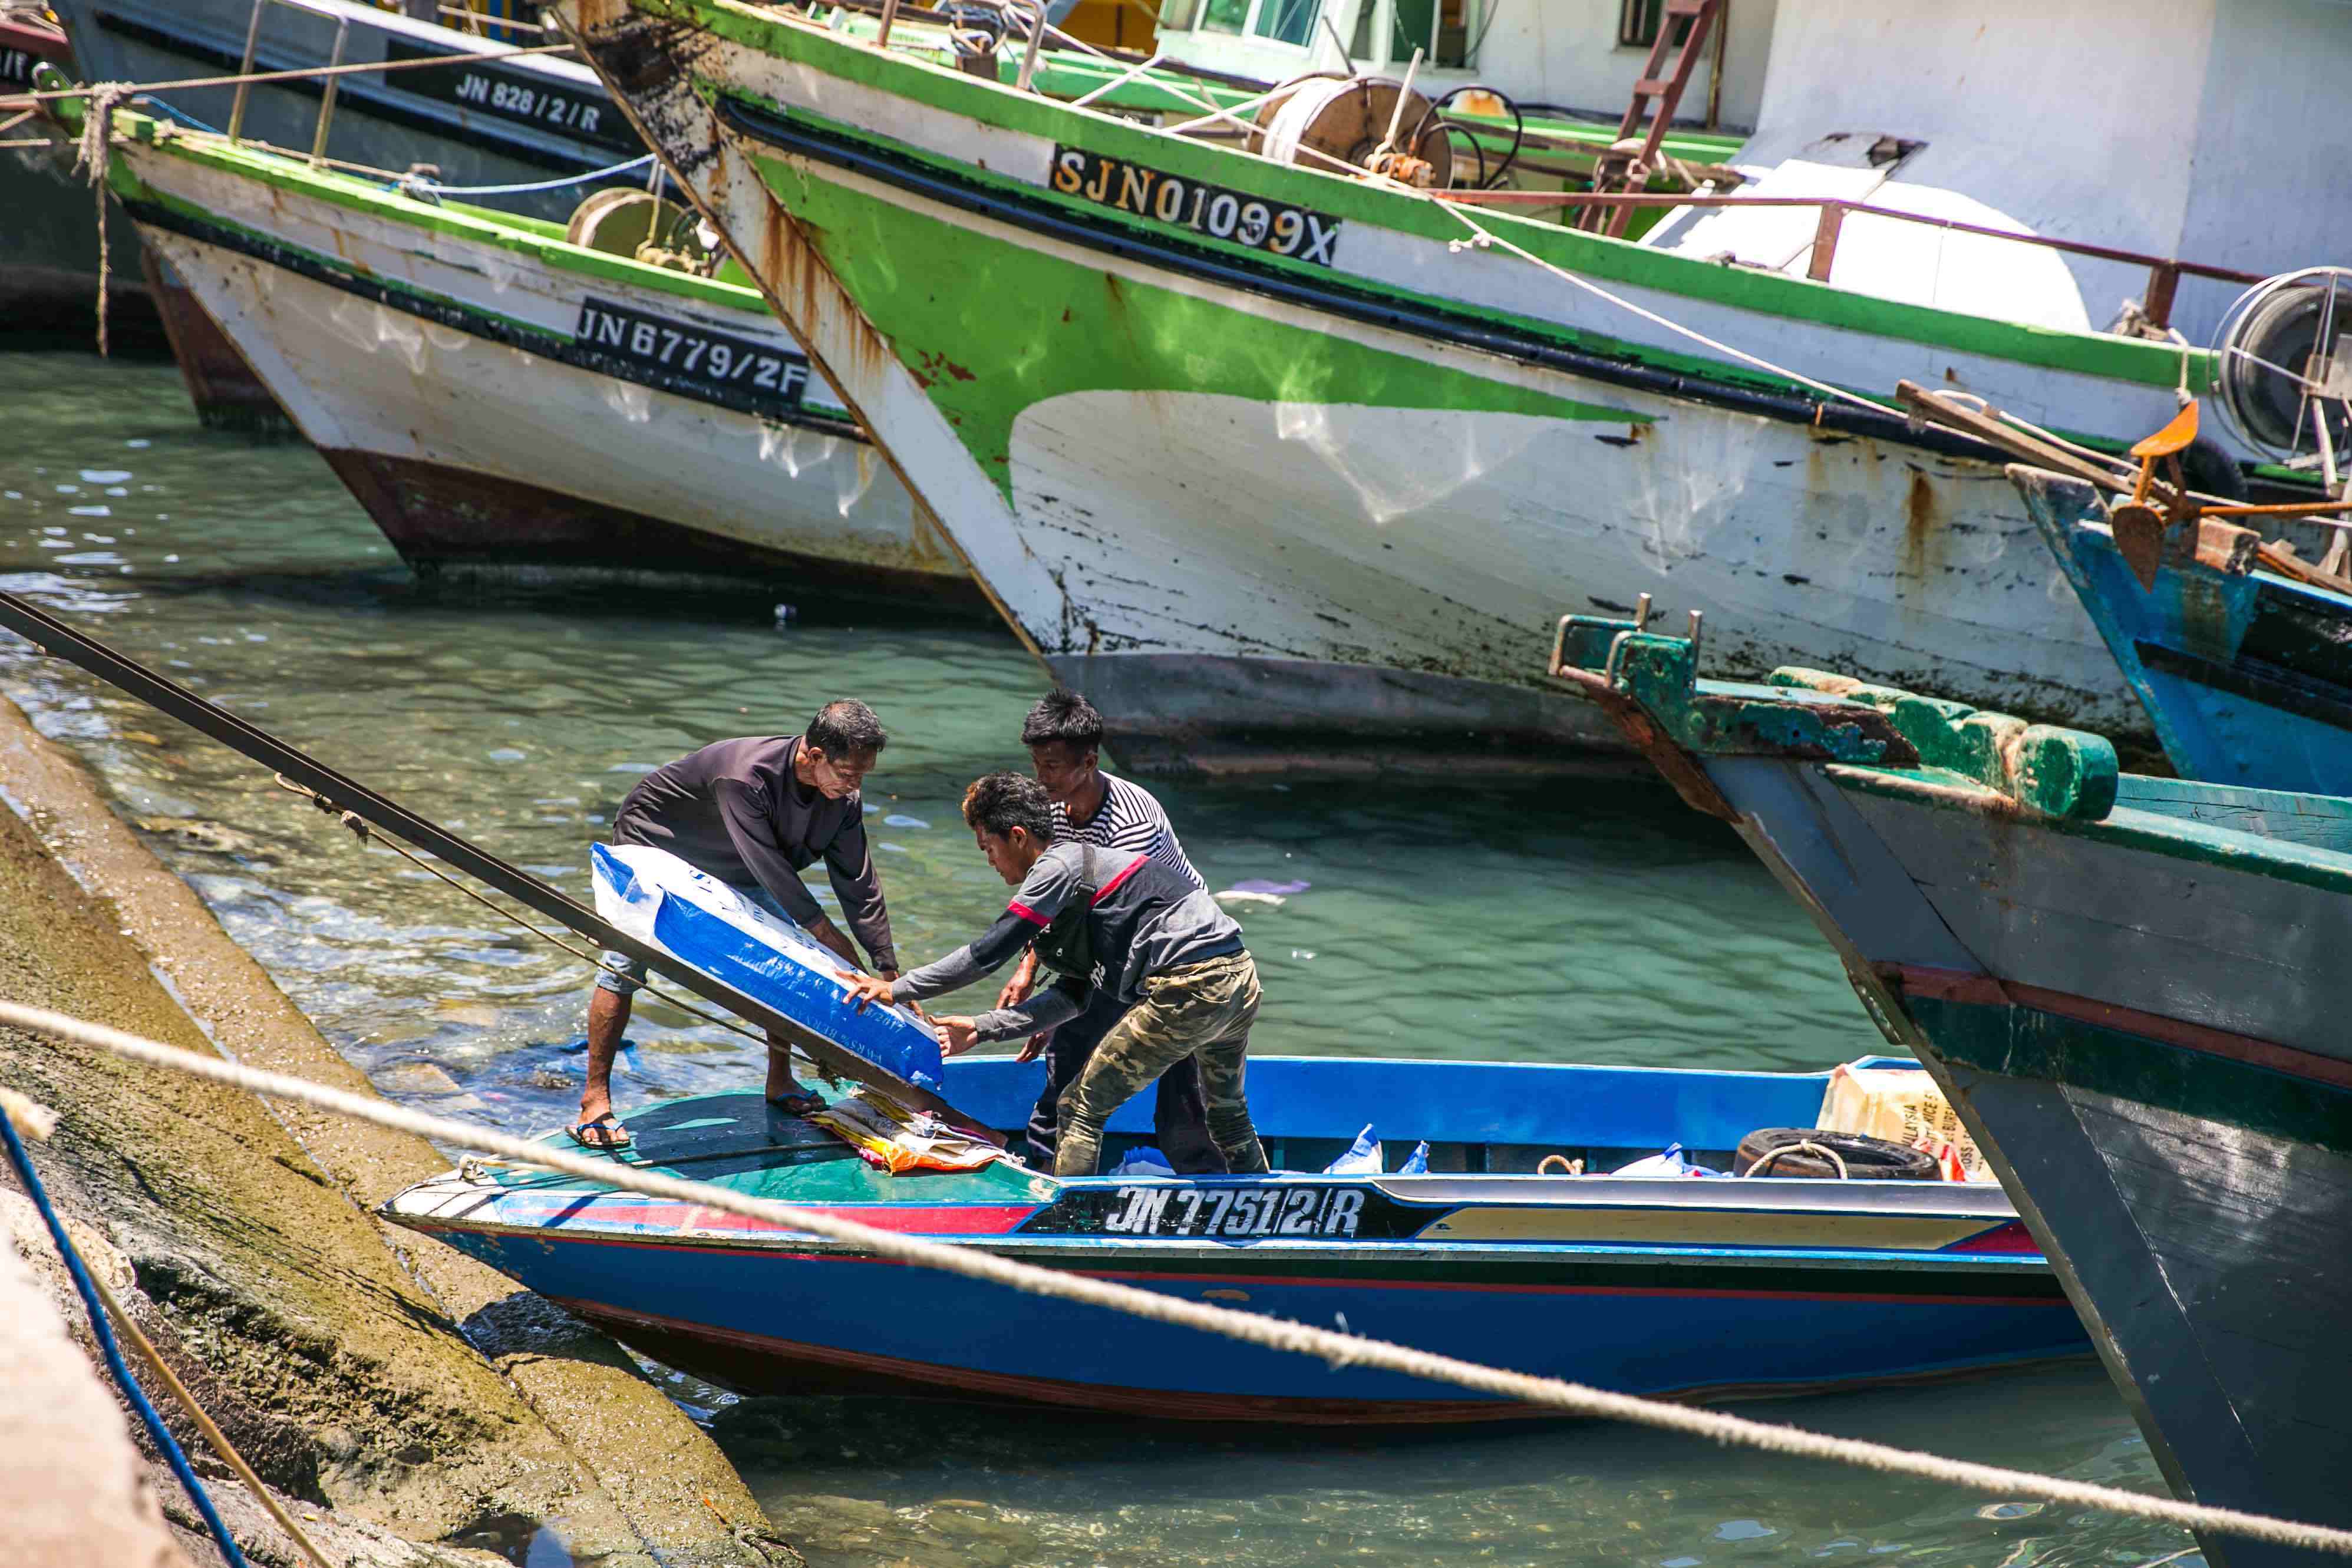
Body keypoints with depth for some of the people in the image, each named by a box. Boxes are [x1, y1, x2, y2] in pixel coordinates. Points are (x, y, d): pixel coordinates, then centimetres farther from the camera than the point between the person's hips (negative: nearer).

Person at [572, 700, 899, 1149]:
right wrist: (826, 934, -30)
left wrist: (891, 972, -14)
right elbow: (770, 869, -36)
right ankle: (595, 1099, -6)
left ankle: (780, 1082, 10)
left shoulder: (842, 799, -19)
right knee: (625, 967, -14)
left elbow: (860, 886, -12)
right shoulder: (743, 776, -41)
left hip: (731, 869, 7)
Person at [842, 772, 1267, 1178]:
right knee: (1227, 1109, 30)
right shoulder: (1082, 866, 25)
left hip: (1189, 986, -10)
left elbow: (987, 954, -7)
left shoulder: (1057, 868, -4)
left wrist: (897, 989, 1)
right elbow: (1072, 995, 22)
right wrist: (980, 1029, 20)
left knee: (1081, 1107, -1)